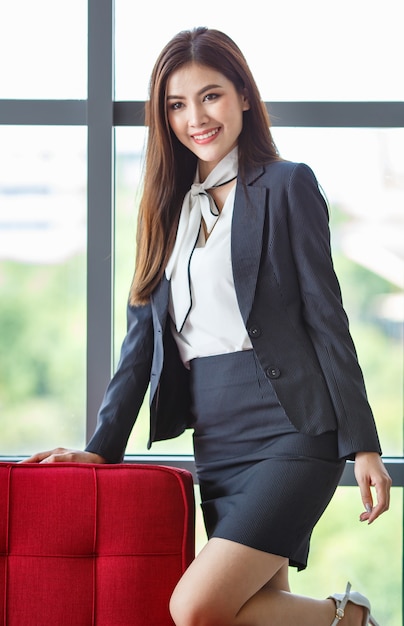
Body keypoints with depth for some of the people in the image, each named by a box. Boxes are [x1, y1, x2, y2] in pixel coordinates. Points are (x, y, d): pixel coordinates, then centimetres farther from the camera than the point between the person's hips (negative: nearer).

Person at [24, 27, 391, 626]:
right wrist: (101, 447, 8)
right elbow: (142, 335, 16)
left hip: (290, 431, -6)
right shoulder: (169, 205, 17)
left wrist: (363, 444, -7)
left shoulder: (286, 184, 1)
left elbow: (326, 317, -4)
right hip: (216, 445, 6)